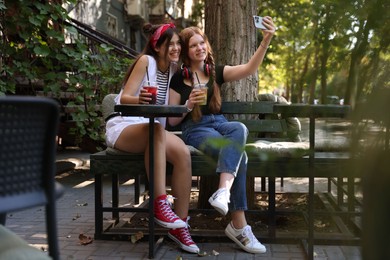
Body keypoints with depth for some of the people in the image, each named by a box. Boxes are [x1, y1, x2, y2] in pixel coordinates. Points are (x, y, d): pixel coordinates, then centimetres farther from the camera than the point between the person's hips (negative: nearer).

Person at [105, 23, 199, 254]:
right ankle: (160, 204, -39)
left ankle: (180, 224, -21)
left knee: (183, 152, -26)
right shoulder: (146, 61, -8)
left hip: (153, 131, 5)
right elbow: (124, 98, -17)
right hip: (124, 127, -5)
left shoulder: (173, 69, 10)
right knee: (156, 129, -40)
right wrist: (139, 99, -38)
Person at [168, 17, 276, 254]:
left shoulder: (216, 72, 16)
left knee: (240, 128, -36)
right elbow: (172, 121, 7)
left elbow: (249, 69, -4)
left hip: (220, 124, 3)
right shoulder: (179, 79, 8)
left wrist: (266, 40, -17)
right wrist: (188, 105, -13)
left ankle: (223, 191, -51)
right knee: (239, 155, -32)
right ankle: (239, 226, -34)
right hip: (195, 130, -3)